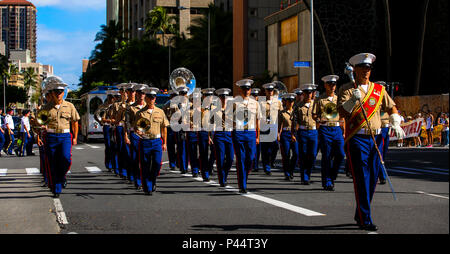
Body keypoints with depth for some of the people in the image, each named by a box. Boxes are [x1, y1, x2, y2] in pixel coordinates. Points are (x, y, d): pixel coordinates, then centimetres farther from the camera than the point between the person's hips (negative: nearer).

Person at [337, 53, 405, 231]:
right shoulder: (347, 89, 0)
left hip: (375, 138, 5)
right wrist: (353, 100, -28)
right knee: (362, 179, -8)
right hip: (357, 138, -5)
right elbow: (342, 112, -12)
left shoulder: (379, 89, 14)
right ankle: (365, 220, -6)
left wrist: (396, 124, 5)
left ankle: (360, 214, 24)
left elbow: (391, 107, 21)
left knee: (373, 178, 9)